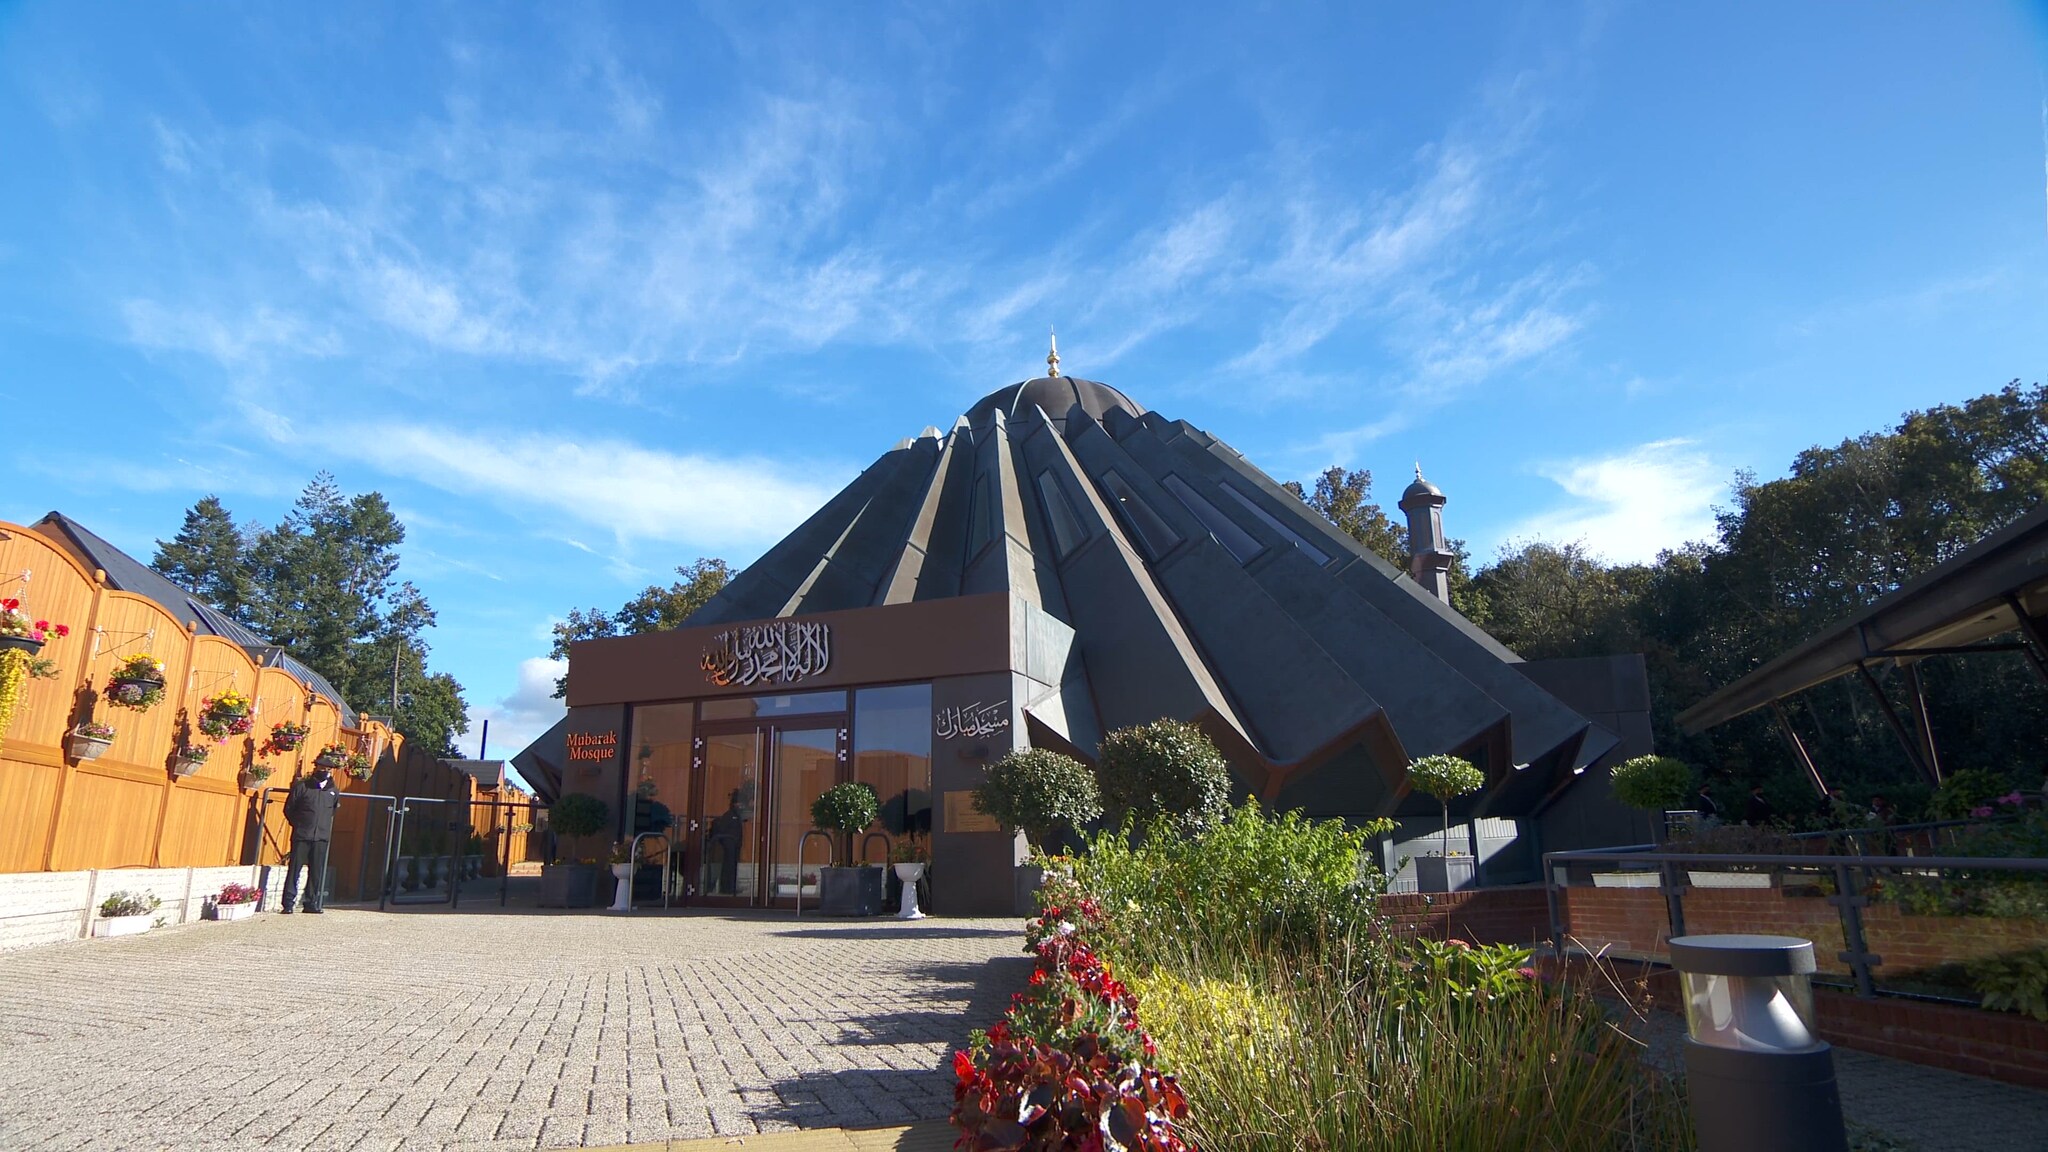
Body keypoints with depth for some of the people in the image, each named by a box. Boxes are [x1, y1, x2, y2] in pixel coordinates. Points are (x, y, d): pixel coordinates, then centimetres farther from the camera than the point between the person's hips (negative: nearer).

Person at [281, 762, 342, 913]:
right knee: (294, 869, -3)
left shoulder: (334, 791, 7)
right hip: (301, 836, -3)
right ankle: (288, 903, 2)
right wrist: (298, 824, 5)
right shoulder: (301, 786, -1)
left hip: (322, 837, 3)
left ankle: (312, 903, 12)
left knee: (317, 872, 4)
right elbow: (288, 809, 6)